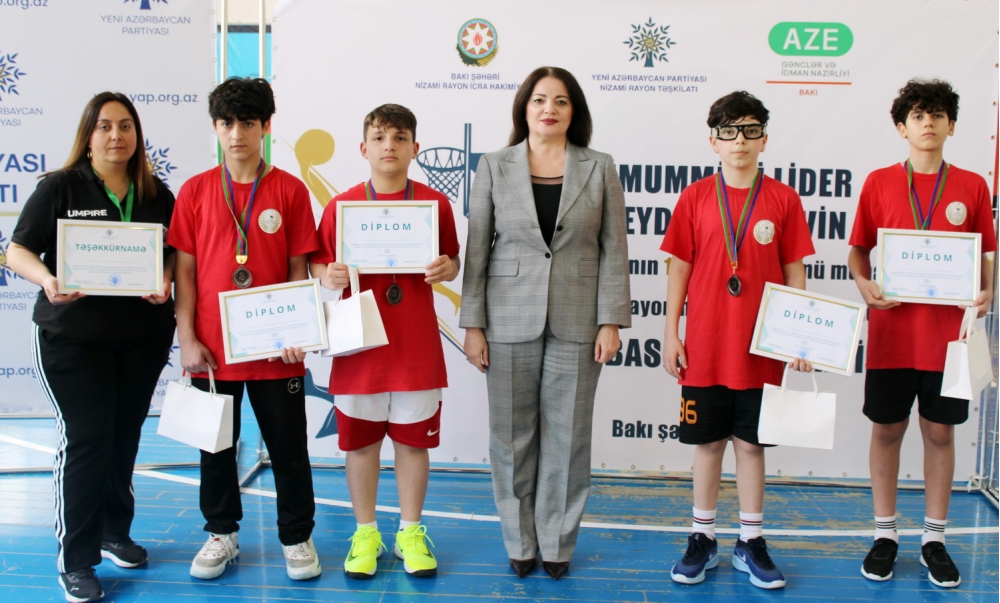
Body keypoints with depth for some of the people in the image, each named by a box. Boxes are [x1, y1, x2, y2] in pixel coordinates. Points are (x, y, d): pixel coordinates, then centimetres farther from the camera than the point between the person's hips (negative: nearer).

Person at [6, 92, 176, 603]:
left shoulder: (156, 195, 6)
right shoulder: (59, 188, -4)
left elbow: (174, 252, 10)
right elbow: (18, 250, -5)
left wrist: (166, 282, -12)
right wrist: (47, 280, -25)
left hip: (143, 337, 4)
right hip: (71, 337, -4)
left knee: (125, 438, 13)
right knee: (84, 439, -6)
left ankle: (114, 533, 31)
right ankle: (75, 560, 6)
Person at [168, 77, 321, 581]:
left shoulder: (290, 190, -1)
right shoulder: (195, 191, 2)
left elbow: (298, 268, 0)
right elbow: (184, 270, 2)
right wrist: (187, 339, -4)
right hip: (212, 347, 2)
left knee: (288, 446, 8)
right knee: (216, 445, 14)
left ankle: (297, 537, 23)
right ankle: (222, 533, 31)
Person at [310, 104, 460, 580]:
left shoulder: (435, 204, 1)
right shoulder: (341, 206, 0)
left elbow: (451, 262, 10)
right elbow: (317, 264, 6)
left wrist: (447, 268, -12)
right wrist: (327, 275, -16)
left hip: (417, 345, 0)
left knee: (414, 439, 10)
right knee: (360, 441, 9)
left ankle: (410, 533, 26)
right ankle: (365, 533, 25)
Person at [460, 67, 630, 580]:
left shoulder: (599, 168, 4)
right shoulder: (494, 167, 4)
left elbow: (613, 249, 2)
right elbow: (476, 249, 3)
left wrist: (611, 322, -4)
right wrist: (472, 325, -2)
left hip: (576, 322, 0)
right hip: (509, 321, 0)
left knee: (567, 437, 6)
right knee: (512, 437, 7)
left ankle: (557, 542, 22)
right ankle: (520, 542, 23)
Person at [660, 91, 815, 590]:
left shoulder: (783, 199, 1)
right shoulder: (695, 198, 1)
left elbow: (794, 273, 4)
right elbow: (679, 268, 3)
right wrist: (671, 333, 0)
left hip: (761, 349, 0)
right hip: (704, 347, 0)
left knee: (751, 444, 8)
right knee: (708, 443, 9)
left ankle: (751, 543, 20)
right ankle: (702, 539, 22)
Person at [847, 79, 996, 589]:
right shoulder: (879, 183, 2)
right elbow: (857, 249, 7)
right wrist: (865, 285, -12)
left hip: (948, 331, 1)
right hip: (892, 329, 0)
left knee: (940, 431, 8)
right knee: (887, 429, 6)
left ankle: (934, 538, 21)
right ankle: (885, 534, 20)